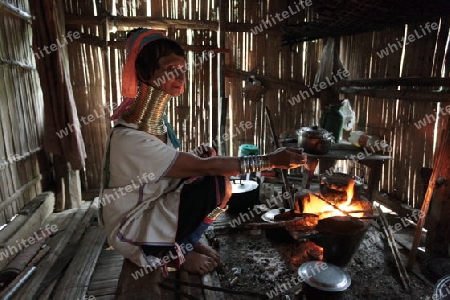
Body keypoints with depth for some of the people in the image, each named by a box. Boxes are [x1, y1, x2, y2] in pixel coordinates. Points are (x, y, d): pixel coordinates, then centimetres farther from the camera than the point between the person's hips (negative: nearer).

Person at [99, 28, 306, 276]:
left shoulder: (156, 120, -1)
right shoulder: (129, 138, -30)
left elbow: (175, 168, 6)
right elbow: (203, 167, -31)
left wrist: (195, 157, -16)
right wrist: (270, 160, -26)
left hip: (155, 208, 7)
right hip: (133, 232, -7)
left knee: (215, 175, -8)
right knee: (216, 183, -23)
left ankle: (186, 242, 4)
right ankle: (171, 253, -3)